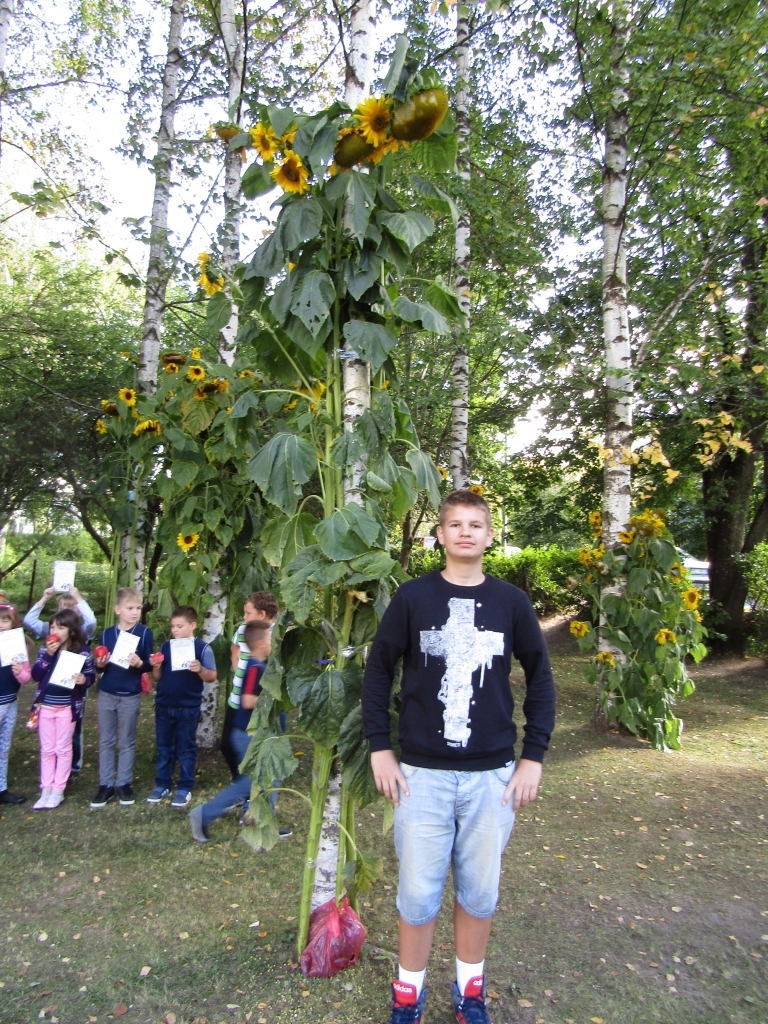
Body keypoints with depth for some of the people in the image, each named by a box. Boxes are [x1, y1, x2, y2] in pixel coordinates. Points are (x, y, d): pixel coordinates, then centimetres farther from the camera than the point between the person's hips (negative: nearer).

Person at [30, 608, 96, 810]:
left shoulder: (83, 651, -9)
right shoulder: (45, 649, 0)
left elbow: (91, 676, -3)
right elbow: (35, 675, -6)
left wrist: (84, 680, -26)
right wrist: (48, 655, -18)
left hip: (68, 707, -3)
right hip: (45, 705, 3)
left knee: (63, 748, 7)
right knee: (47, 748, 11)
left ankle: (58, 790, 17)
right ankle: (46, 789, 20)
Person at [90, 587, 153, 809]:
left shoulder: (144, 633, -7)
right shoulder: (106, 633, 1)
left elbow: (149, 665, -6)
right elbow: (100, 667, 8)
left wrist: (139, 663, -26)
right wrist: (100, 664, -14)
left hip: (131, 696, -3)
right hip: (106, 694, 3)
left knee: (126, 742, 9)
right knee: (105, 741, 9)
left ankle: (124, 784, 20)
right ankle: (105, 785, 19)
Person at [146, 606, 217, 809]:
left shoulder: (202, 648, -9)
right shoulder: (166, 646, 5)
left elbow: (212, 677, -10)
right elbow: (157, 677, 9)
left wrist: (200, 669, -30)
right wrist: (155, 667, -12)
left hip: (188, 708, -4)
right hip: (163, 706, 5)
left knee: (185, 748, 6)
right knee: (163, 747, 14)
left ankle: (185, 788, 17)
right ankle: (162, 785, 27)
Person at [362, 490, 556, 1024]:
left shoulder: (511, 602, -1)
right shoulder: (413, 596, -4)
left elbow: (540, 678, 6)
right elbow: (378, 670, 2)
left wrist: (534, 756, 2)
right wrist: (380, 748, -1)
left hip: (492, 774, 1)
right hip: (422, 772, -1)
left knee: (480, 890, 15)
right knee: (418, 892, 10)